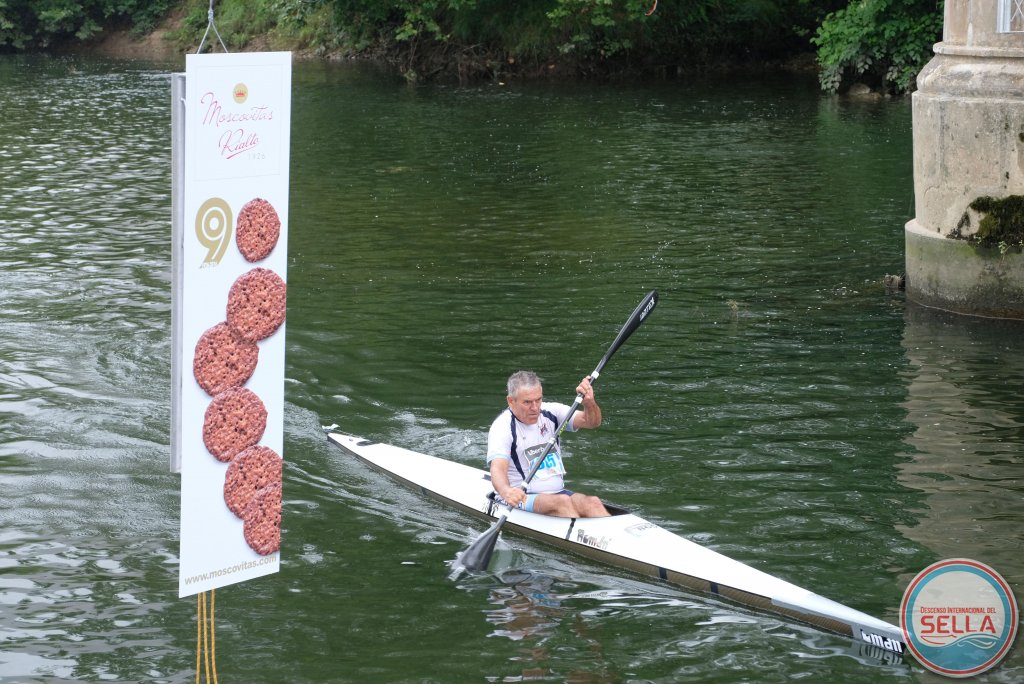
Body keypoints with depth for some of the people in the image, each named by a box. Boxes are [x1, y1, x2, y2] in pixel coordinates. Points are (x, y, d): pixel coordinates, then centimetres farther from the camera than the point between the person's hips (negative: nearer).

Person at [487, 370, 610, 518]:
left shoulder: (550, 411, 7)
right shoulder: (503, 426, -9)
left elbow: (592, 421, -3)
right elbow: (497, 468, -25)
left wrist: (589, 403, -28)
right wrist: (506, 491, -48)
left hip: (557, 492, 5)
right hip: (519, 499, -5)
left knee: (592, 503, -24)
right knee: (562, 501, -33)